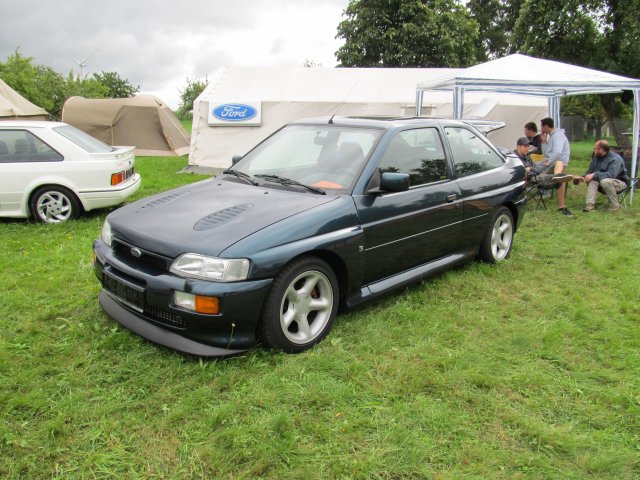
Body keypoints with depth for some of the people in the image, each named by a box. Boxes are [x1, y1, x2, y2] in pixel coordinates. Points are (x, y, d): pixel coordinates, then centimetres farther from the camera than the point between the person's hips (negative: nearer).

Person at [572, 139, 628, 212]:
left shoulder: (615, 159, -22)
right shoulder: (596, 157, 1)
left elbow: (611, 174, -37)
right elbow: (590, 171, 9)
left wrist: (594, 175, -39)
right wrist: (583, 177, -12)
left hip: (619, 182, -7)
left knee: (605, 181, -38)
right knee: (592, 180, -22)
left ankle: (614, 206, -22)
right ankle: (590, 204, -35)